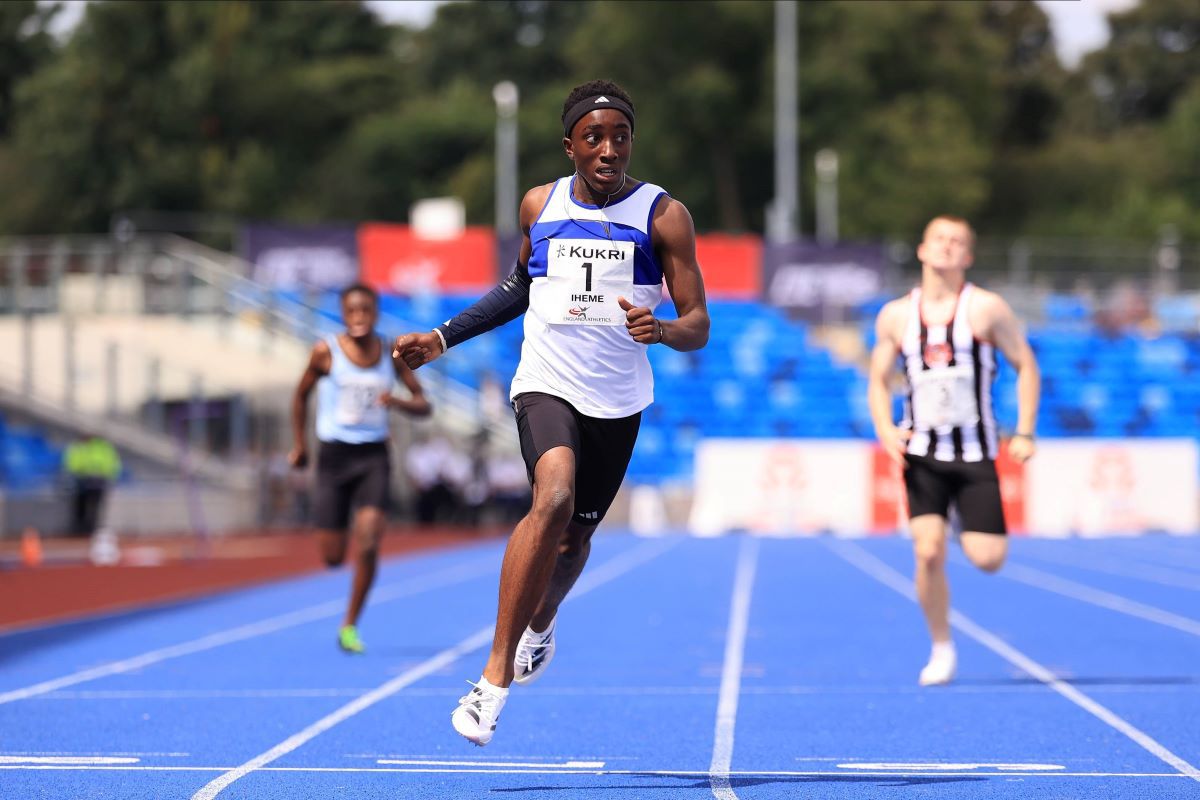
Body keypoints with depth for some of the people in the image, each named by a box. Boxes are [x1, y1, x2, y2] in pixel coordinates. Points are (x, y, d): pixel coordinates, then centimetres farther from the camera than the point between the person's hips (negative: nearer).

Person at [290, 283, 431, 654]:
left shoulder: (391, 355, 0)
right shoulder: (326, 352, -4)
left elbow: (424, 405, 5)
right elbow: (301, 395, 11)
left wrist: (397, 402, -16)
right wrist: (299, 443, 11)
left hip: (373, 458, 1)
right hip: (334, 456, -1)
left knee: (368, 544, -18)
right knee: (332, 557, -1)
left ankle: (349, 626, -4)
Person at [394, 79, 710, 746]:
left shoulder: (665, 215, -4)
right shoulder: (540, 205, 4)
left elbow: (699, 325, -6)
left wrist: (662, 330, -29)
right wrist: (443, 338, 20)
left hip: (619, 401, 1)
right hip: (547, 384, -1)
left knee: (575, 537, 13)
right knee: (553, 499, -27)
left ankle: (541, 622, 50)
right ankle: (497, 673, -25)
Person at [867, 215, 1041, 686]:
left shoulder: (986, 309, -3)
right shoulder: (895, 316, 4)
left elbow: (1026, 367, 3)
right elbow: (878, 380, 13)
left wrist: (1024, 433, -5)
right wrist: (885, 429, -5)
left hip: (975, 453, -1)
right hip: (920, 455, 1)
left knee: (987, 558, -9)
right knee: (929, 552, -15)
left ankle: (971, 530, 30)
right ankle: (941, 649, 3)